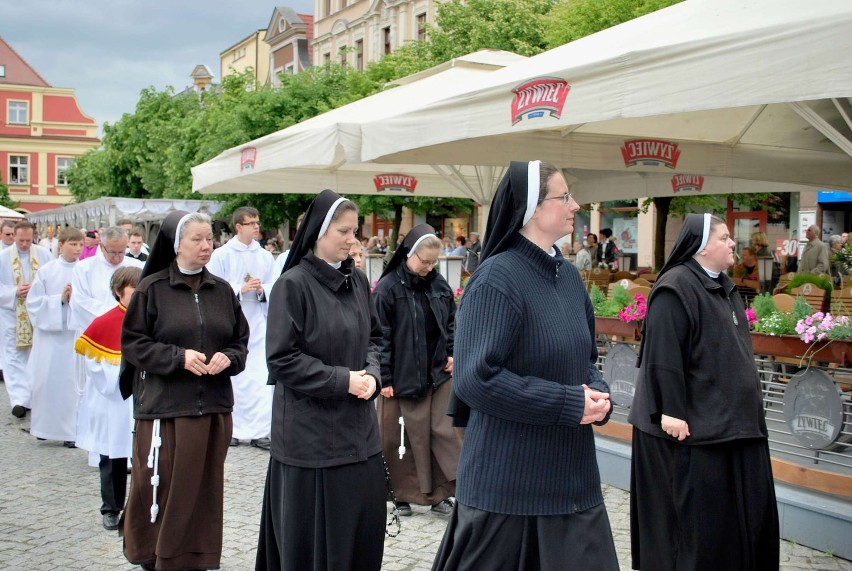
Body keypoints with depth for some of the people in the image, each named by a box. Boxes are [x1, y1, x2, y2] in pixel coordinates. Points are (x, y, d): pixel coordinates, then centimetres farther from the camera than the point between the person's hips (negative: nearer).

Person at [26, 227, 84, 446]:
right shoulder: (46, 271, 1)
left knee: (73, 382, 1)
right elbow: (34, 303, 1)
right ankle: (46, 426, 23)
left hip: (77, 333, 0)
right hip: (50, 332, 0)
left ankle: (71, 431, 11)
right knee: (47, 380, 5)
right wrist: (59, 299, -10)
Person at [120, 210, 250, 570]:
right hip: (164, 405, -4)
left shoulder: (222, 290, 7)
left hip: (213, 405, 4)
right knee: (163, 486, 1)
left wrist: (228, 358, -9)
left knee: (205, 487, 8)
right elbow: (132, 342, -5)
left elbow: (241, 340, 12)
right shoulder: (152, 288, -4)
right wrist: (178, 357, -16)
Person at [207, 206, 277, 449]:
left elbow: (274, 290, 10)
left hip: (258, 323, 2)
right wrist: (240, 289, -13)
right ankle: (231, 428, 17)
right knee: (230, 377, 4)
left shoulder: (266, 257, 9)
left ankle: (258, 431, 2)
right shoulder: (221, 255, 0)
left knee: (261, 379, -4)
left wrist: (261, 290, -10)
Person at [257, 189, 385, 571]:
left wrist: (370, 373, -4)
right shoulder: (293, 284, -12)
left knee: (363, 522, 9)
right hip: (311, 432, -6)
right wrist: (342, 380, -15)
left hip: (358, 428, 6)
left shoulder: (357, 281, 8)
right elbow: (281, 359, -14)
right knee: (314, 533, 4)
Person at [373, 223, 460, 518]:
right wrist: (385, 377, -11)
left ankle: (440, 494, 15)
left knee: (442, 432, 5)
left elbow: (452, 321, 17)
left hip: (439, 373, 5)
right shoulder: (387, 288, -11)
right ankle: (405, 495, 18)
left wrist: (453, 352, 4)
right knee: (411, 438, 4)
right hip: (404, 377, -4)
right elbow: (380, 336, -11)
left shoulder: (439, 284, 5)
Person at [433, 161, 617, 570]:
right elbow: (476, 378, -22)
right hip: (508, 481, -7)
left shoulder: (569, 277, 8)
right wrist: (568, 404, -19)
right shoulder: (497, 279, -16)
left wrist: (597, 392, -5)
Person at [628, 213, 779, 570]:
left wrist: (745, 405, 22)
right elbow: (663, 355, -21)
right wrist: (671, 411, -24)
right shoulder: (675, 289, -16)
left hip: (731, 418, 10)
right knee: (696, 513, -1)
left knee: (738, 509, 15)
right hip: (694, 424, -9)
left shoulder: (723, 287, 13)